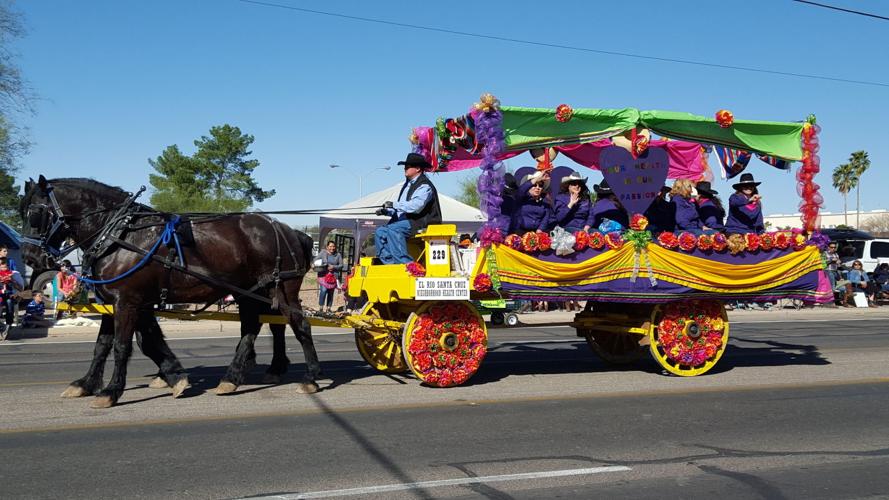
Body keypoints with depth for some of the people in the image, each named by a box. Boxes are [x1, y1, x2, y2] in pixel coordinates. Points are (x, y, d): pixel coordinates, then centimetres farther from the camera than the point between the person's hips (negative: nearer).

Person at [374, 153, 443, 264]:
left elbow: (415, 206, -26)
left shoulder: (424, 186, -11)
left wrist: (394, 205, -20)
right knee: (380, 232, -4)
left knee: (393, 229, -31)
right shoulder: (408, 184, 21)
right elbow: (400, 208, 22)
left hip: (421, 222, -10)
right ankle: (390, 263, -13)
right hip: (406, 221, 10)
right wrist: (387, 211, 3)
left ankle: (404, 262, -32)